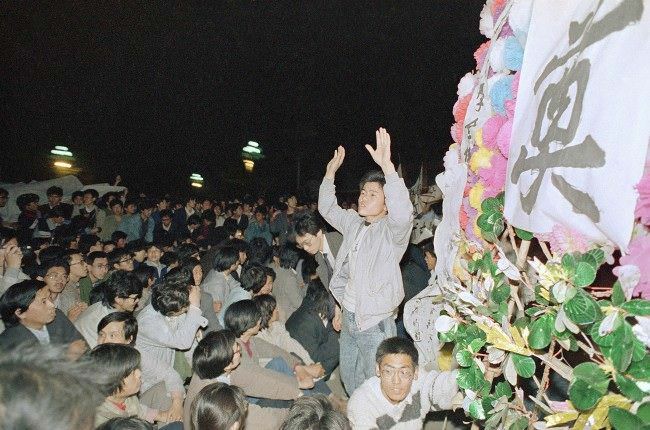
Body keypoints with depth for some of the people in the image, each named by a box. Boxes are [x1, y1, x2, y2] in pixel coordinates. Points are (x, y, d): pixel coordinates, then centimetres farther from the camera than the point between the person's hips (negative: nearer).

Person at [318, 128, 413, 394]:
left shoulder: (392, 230, -15)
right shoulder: (354, 223, 7)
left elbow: (402, 212, -38)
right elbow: (327, 209, 19)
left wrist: (386, 166, -45)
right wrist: (331, 172, 8)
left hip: (375, 322, -8)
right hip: (349, 317, 8)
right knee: (348, 377, 23)